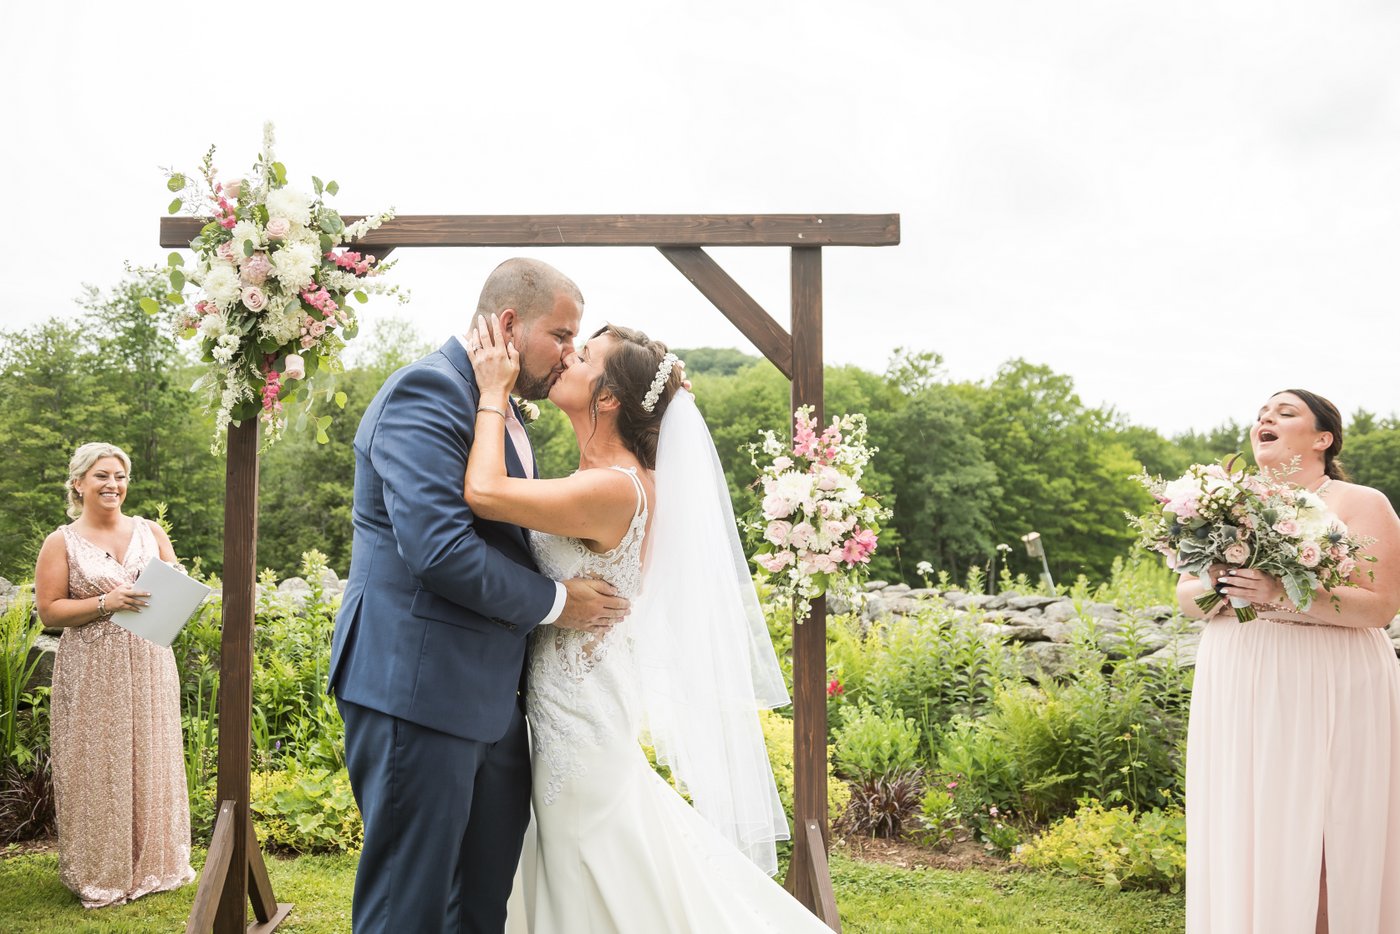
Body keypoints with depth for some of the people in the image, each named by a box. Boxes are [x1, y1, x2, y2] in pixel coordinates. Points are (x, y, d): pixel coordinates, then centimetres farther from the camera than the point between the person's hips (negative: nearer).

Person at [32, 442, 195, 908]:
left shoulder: (151, 531, 8)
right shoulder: (62, 543, 0)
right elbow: (49, 611, -5)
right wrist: (106, 603, -17)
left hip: (149, 666, 3)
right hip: (92, 672, -3)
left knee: (150, 762, 8)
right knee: (98, 768, 1)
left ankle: (153, 863, 22)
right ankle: (101, 873, 15)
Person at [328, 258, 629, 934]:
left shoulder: (505, 410, 17)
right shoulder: (427, 390, -14)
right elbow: (438, 549, -24)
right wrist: (555, 602, -13)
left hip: (490, 699, 10)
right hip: (419, 688, -9)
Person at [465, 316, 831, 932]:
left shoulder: (614, 488, -26)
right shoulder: (602, 478, 4)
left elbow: (484, 492, -33)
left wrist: (493, 391, -23)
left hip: (579, 713, -9)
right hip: (570, 702, 9)